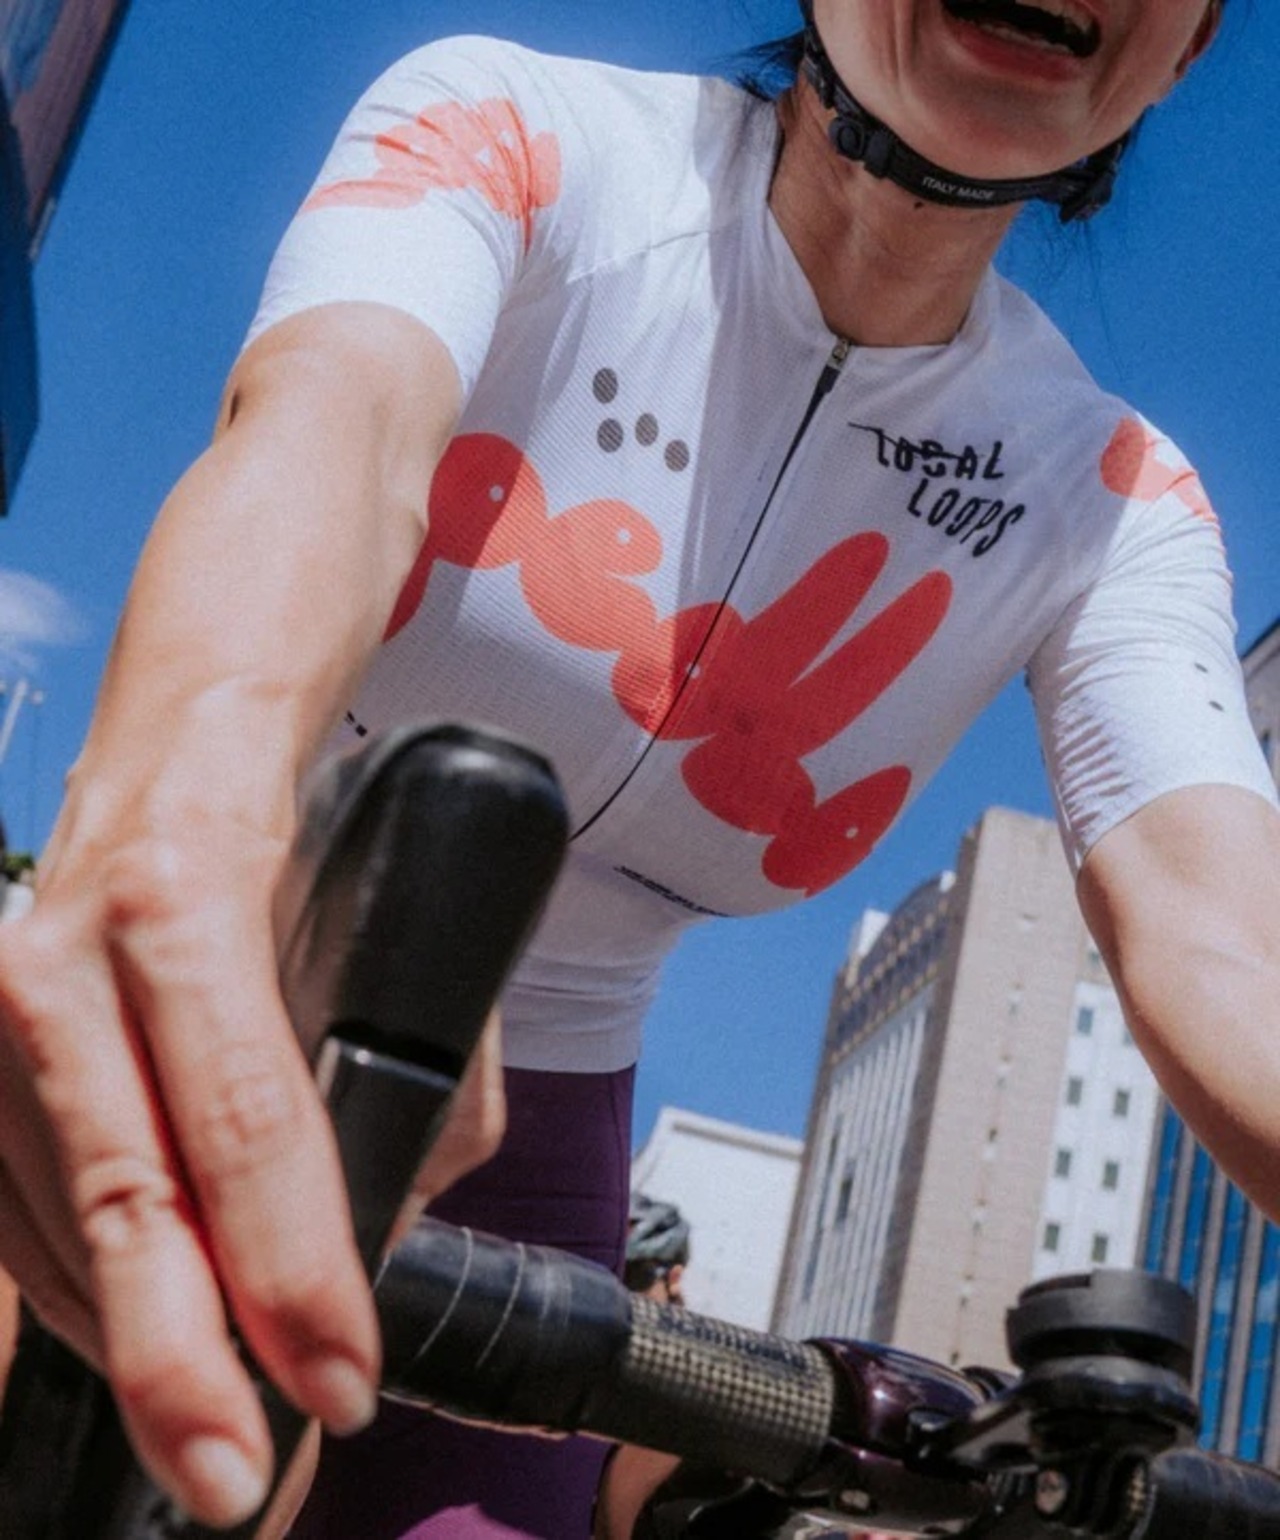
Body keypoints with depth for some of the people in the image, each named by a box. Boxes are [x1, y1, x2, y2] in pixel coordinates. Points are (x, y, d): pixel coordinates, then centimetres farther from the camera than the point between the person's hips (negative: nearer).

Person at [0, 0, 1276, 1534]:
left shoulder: (1118, 503, -8)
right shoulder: (511, 135, -15)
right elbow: (335, 418, -36)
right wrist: (171, 808, -58)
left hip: (512, 1127, 2)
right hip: (167, 1054, -2)